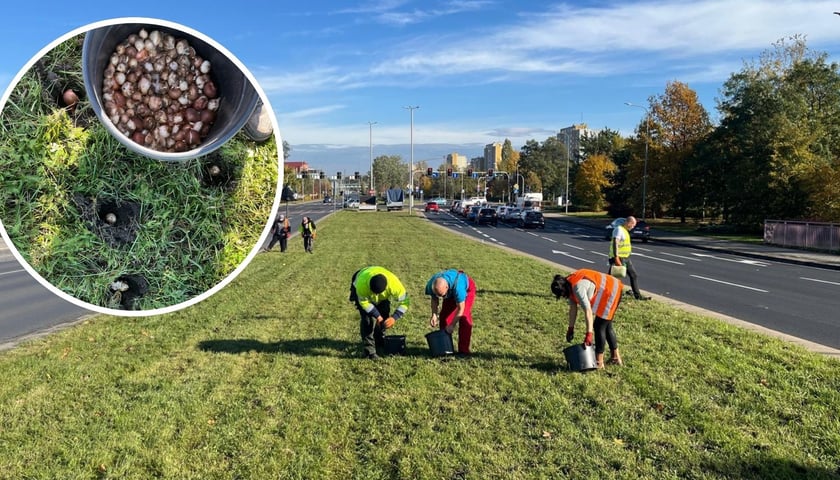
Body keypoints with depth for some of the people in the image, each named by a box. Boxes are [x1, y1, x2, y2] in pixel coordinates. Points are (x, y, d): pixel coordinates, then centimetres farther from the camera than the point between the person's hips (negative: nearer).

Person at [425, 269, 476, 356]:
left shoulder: (457, 287, -46)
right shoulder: (431, 285, -31)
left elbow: (460, 309, -33)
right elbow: (434, 299, -8)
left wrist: (452, 325, -29)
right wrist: (434, 315, -20)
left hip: (467, 288, -5)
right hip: (450, 293, 5)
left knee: (464, 317, -17)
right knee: (444, 315, -3)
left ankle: (464, 350, -12)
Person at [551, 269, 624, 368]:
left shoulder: (578, 287, -33)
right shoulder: (570, 286, -4)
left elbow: (588, 310, -38)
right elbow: (573, 308, 3)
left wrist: (589, 334, -41)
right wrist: (570, 328, 6)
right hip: (607, 293, 10)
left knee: (599, 326, -10)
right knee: (606, 326, 20)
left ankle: (599, 362, -3)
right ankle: (615, 357, 33)